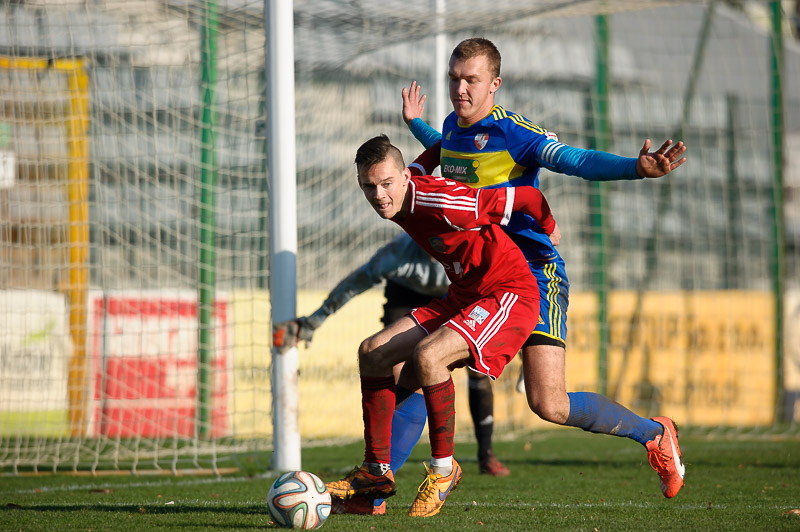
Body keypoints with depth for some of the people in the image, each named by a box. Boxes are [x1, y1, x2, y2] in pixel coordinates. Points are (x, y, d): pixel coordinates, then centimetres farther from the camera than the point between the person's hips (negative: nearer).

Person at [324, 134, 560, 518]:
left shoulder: (442, 204, -29)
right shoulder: (396, 202, -3)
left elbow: (526, 196, -19)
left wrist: (549, 230, 2)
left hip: (511, 294, -9)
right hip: (462, 297, 9)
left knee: (426, 356, -30)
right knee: (372, 353, 1)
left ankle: (443, 468, -12)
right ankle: (376, 472, 7)